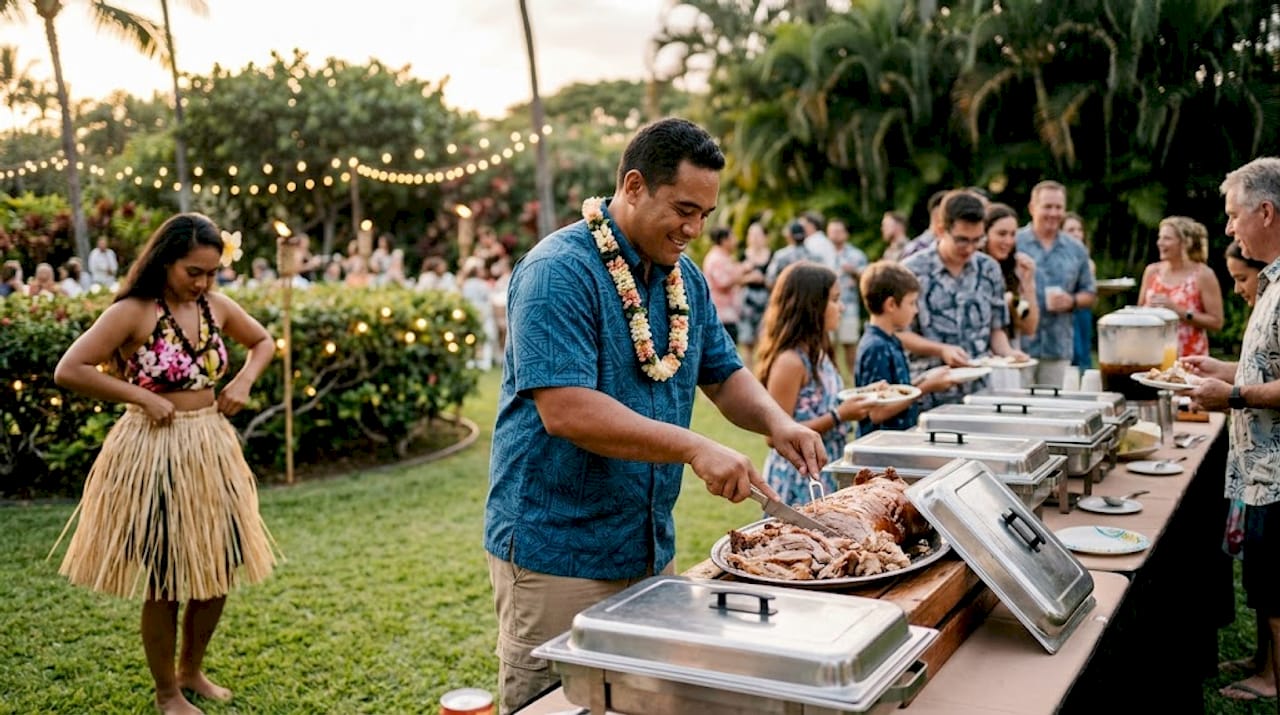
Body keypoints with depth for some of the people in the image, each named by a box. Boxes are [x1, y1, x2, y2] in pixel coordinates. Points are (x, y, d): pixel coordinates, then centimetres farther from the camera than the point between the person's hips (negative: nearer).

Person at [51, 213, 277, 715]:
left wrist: (244, 380, 2)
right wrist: (141, 395, -18)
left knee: (220, 569, 13)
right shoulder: (133, 313, -13)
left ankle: (192, 670, 35)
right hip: (155, 453, -6)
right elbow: (68, 371, -16)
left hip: (213, 448, 6)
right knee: (165, 583, 5)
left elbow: (264, 341, 19)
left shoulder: (216, 307, 3)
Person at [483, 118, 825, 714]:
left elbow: (723, 373, 15)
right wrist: (695, 449, -29)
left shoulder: (685, 277, 8)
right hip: (557, 554, -7)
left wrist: (775, 421, -6)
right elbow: (565, 410, -27)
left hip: (651, 546, 8)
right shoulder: (558, 272, -18)